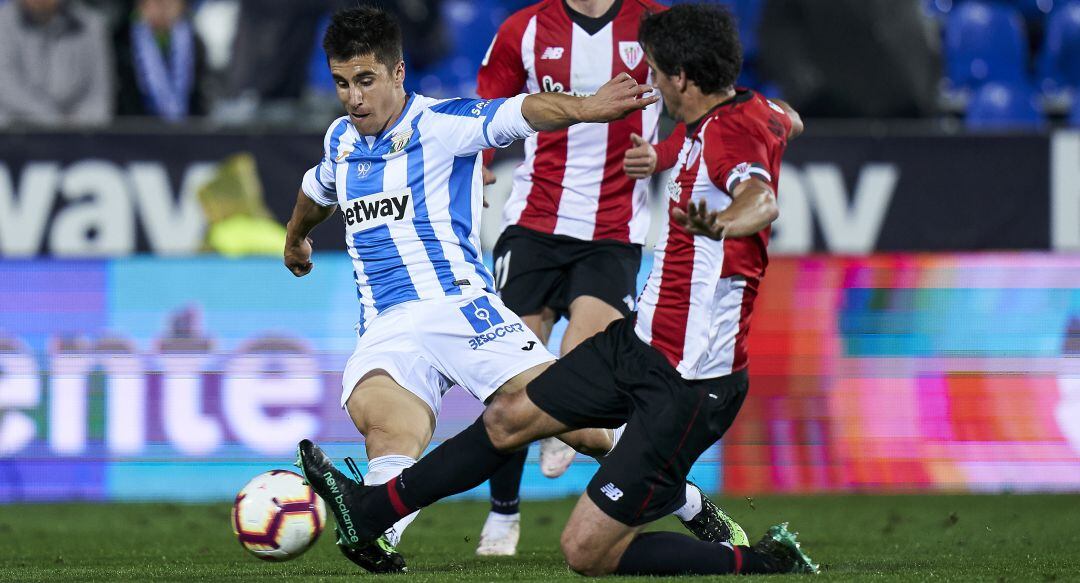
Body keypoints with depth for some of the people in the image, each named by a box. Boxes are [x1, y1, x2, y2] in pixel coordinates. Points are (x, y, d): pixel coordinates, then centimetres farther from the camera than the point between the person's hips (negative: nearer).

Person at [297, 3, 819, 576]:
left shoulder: (730, 133, -25)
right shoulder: (753, 110, 4)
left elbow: (761, 199, -48)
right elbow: (790, 122, 30)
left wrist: (721, 223, -70)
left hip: (687, 386, -10)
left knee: (587, 551, -9)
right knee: (511, 416, 20)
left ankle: (767, 564, 0)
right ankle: (369, 510, 36)